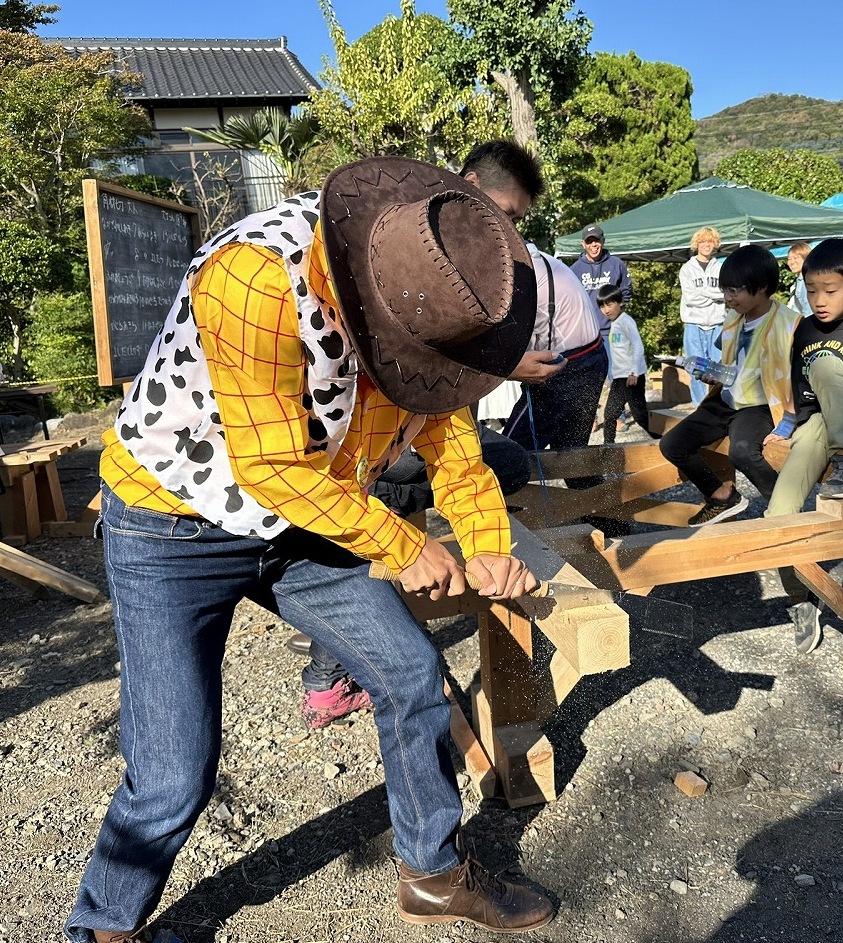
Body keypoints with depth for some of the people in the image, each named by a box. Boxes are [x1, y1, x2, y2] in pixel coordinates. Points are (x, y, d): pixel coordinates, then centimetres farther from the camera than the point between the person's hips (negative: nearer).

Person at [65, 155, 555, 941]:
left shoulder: (420, 286, -8)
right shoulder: (257, 274, -32)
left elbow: (446, 425, 4)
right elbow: (274, 466, -29)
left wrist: (489, 546, -6)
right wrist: (404, 548, -17)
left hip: (299, 522, 7)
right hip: (173, 530, -6)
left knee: (412, 675, 6)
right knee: (174, 778, -5)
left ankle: (435, 875, 30)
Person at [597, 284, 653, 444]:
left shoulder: (626, 321, -11)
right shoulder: (614, 323, 15)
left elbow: (638, 347, -19)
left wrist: (634, 372, -24)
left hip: (632, 377, -9)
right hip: (619, 377, 9)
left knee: (639, 413, -6)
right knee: (609, 413, 12)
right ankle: (608, 445, 21)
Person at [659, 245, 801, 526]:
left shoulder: (788, 324, -15)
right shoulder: (733, 320, 6)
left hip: (760, 407, -7)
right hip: (726, 400, 8)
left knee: (742, 451, -36)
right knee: (671, 445, -2)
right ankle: (722, 496, 15)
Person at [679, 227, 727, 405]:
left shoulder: (721, 268, 11)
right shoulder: (687, 269, 5)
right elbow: (689, 297, -8)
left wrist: (703, 291, -11)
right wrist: (715, 295, -6)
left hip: (717, 324, 1)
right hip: (694, 324, -1)